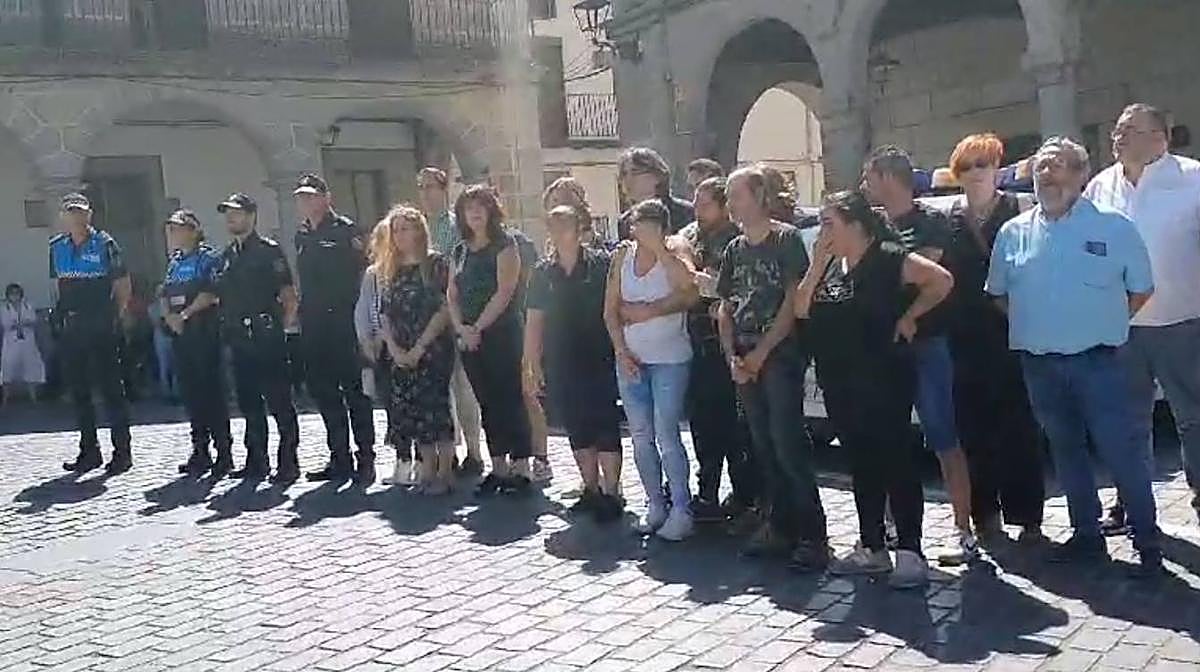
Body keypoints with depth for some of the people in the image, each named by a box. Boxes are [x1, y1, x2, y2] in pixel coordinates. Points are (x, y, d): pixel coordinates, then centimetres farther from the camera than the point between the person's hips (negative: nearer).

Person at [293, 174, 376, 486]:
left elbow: (360, 272, -9)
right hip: (313, 325, 7)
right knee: (323, 391, 9)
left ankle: (366, 460, 1)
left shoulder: (345, 230, -5)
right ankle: (340, 459, 18)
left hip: (343, 322, -7)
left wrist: (355, 312, -13)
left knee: (354, 390, -4)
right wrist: (303, 310, 13)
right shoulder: (302, 236, 16)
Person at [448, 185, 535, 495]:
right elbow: (452, 294, 11)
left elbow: (504, 292, -13)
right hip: (469, 338, 6)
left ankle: (520, 467, 0)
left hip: (501, 334, -6)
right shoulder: (461, 251, 15)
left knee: (510, 400, -5)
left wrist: (478, 327, -15)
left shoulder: (504, 244, -4)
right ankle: (498, 467, 16)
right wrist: (461, 328, -5)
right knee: (488, 403, 10)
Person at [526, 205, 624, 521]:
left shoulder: (601, 263, -5)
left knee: (605, 426, -3)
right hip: (559, 364, 4)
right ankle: (591, 490, 23)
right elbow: (534, 321, 8)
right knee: (577, 428, 12)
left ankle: (611, 493, 5)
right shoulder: (542, 271, 7)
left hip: (599, 361, -4)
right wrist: (533, 366, 6)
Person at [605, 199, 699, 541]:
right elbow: (611, 310, 7)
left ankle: (681, 510, 2)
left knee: (666, 435, -7)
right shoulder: (623, 255, 6)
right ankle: (655, 504, 20)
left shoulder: (674, 253, -6)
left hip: (669, 359, -5)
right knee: (641, 437, 9)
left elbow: (688, 293, -26)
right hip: (630, 358, 5)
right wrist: (621, 351, -3)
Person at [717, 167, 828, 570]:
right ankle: (780, 527, 17)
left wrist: (761, 352, -12)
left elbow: (793, 302, -10)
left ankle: (811, 534, -5)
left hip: (781, 358, -6)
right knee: (764, 447, 9)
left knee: (788, 446, -11)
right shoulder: (734, 250, 16)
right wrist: (732, 357, 1)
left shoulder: (787, 239, -3)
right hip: (744, 361, 7)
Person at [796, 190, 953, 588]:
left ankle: (910, 553, 3)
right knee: (861, 462, 13)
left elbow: (942, 280, -15)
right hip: (839, 382, 8)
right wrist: (817, 264, -2)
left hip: (883, 379, -8)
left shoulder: (888, 259, -10)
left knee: (895, 460, -4)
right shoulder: (830, 265, 13)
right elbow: (801, 310, 5)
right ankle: (871, 548, 23)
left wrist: (909, 316, -11)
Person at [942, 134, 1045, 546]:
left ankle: (1028, 517, 10)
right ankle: (985, 515, 17)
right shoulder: (949, 221, 8)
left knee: (1019, 429, 2)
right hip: (965, 342, 3)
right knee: (974, 431, 6)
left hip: (1011, 338, -2)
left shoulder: (1018, 212, 1)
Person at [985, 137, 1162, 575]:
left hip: (1097, 361, -4)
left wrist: (1104, 325, 1)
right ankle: (1087, 536, 25)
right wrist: (1031, 327, 8)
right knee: (1066, 451, 13)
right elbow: (998, 294, 15)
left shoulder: (1113, 227, -2)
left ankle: (1147, 543, 8)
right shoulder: (1013, 233, 6)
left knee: (1122, 452, -3)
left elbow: (1141, 290, 4)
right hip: (1039, 365, 4)